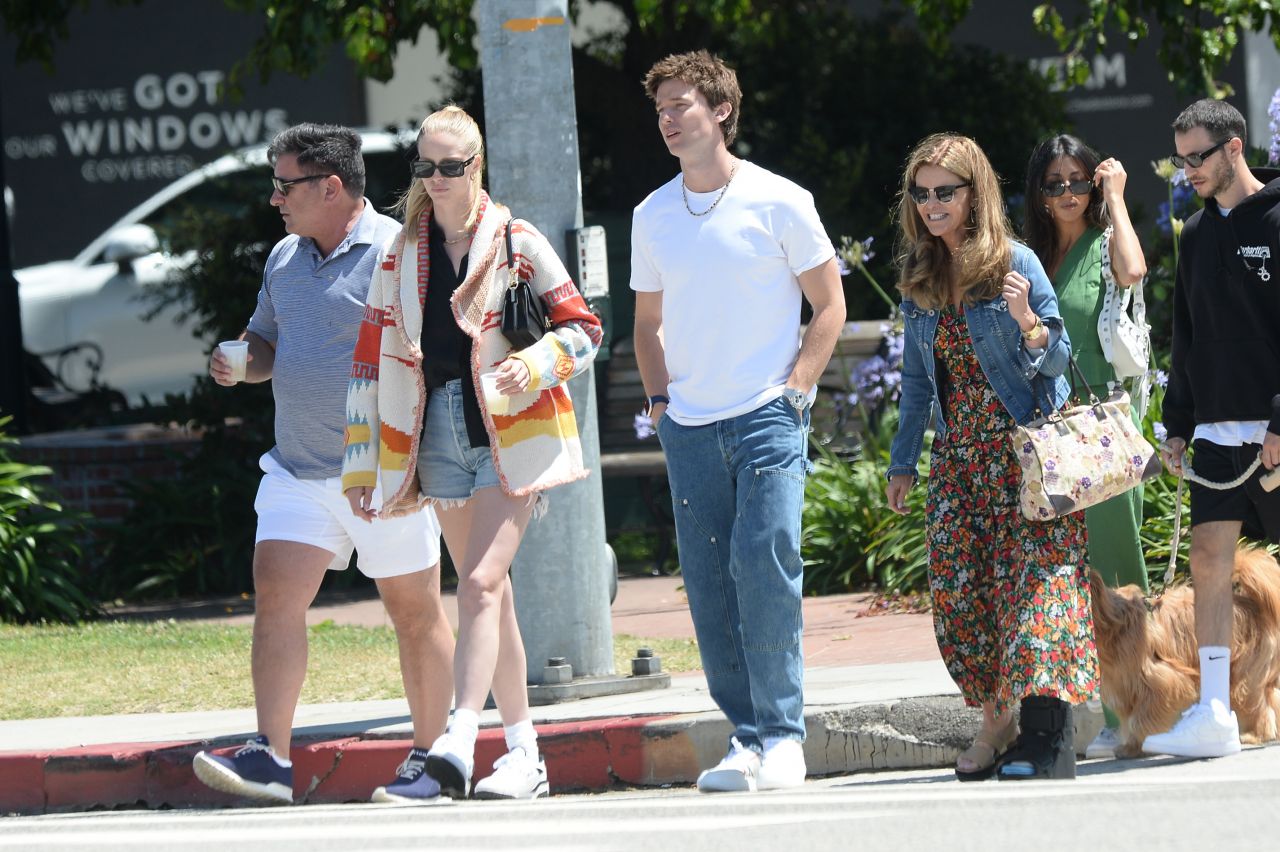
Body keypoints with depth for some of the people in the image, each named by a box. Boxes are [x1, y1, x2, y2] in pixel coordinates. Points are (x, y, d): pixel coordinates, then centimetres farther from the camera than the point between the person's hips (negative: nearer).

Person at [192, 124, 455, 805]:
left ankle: (430, 759, 13)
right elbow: (267, 341, 24)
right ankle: (270, 757, -8)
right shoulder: (285, 258, 12)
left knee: (415, 613, 4)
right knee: (274, 597, -6)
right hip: (298, 467, 6)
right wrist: (241, 361, 2)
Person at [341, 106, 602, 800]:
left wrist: (531, 366, -19)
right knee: (488, 592, 8)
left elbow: (583, 329, 1)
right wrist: (360, 467, 8)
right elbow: (370, 360, 11)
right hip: (438, 435, 5)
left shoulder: (516, 243, -1)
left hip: (509, 431, -5)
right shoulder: (399, 256, 9)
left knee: (480, 584, -17)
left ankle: (458, 744, -28)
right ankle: (523, 754, 13)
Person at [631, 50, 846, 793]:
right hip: (690, 426, 4)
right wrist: (660, 400, 9)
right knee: (709, 586, 2)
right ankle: (746, 737, 8)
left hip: (767, 418, -4)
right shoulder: (653, 216, 10)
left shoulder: (778, 203, -2)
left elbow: (830, 305, 3)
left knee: (764, 563, -15)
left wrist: (793, 389, -6)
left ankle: (783, 737, -9)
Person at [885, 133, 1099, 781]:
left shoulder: (1015, 264, -6)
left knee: (1031, 584, -13)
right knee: (957, 595, 2)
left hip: (1025, 452, -6)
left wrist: (1028, 324, -25)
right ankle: (995, 721, 14)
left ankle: (1044, 737, -19)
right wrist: (902, 462, 16)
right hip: (957, 457, 6)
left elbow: (1059, 357, -4)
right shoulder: (918, 279, 10)